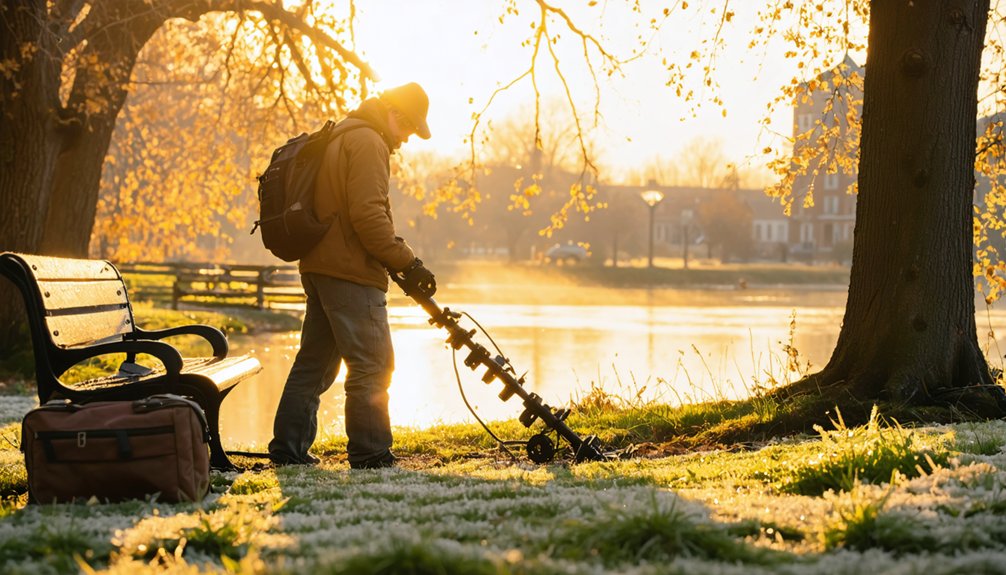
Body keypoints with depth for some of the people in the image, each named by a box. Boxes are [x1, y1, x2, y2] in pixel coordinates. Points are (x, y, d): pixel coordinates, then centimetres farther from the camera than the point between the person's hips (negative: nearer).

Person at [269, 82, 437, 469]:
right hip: (350, 273, -10)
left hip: (319, 267, 10)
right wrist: (408, 263, -15)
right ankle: (370, 455, -8)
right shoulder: (367, 143, -11)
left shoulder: (339, 137, 22)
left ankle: (288, 448, 16)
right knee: (372, 364, -8)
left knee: (316, 361, 14)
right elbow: (368, 215, -20)